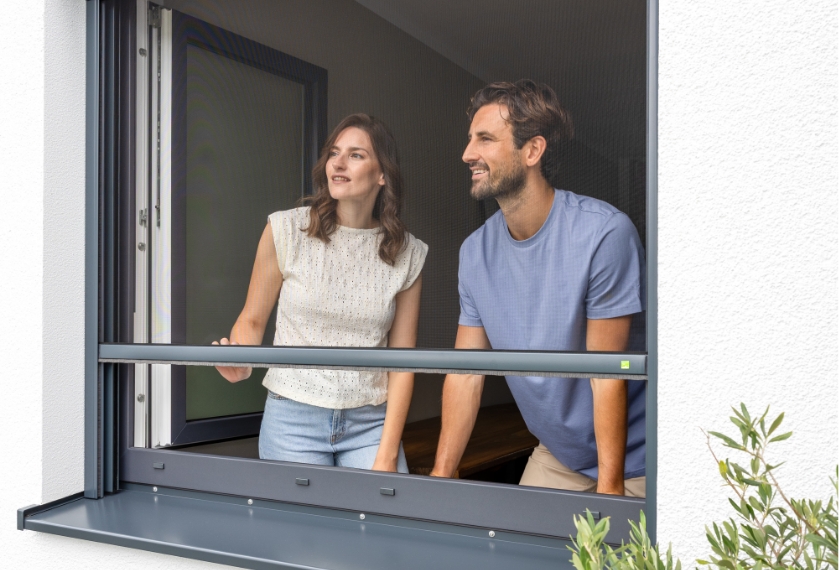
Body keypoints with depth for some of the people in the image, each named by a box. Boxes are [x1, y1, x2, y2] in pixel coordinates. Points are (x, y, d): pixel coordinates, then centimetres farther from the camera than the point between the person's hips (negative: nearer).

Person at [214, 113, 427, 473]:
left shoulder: (407, 255, -2)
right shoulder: (286, 230, -6)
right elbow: (252, 320, 3)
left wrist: (387, 455, -6)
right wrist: (241, 365, -19)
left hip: (370, 423, 1)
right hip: (293, 417, -1)